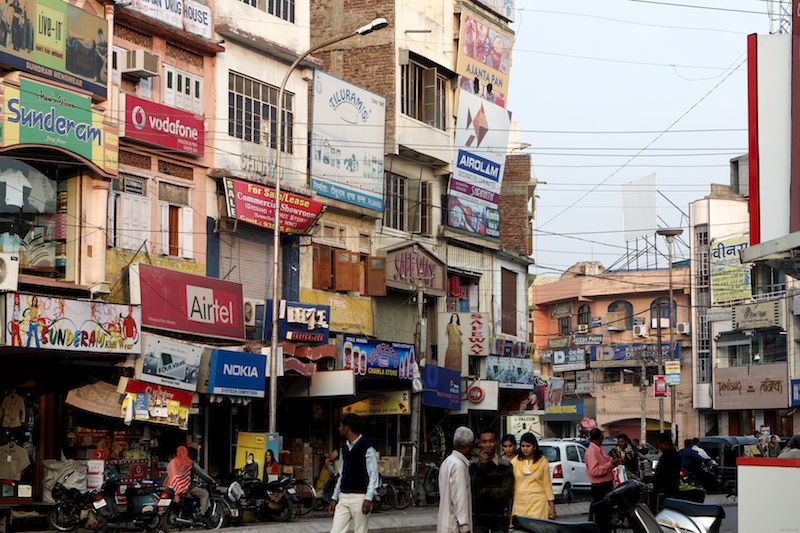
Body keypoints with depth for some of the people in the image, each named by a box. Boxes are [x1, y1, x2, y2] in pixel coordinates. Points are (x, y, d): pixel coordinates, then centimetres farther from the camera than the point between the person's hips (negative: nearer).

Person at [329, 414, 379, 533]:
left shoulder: (367, 447, -8)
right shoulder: (344, 448, 14)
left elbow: (373, 474, -10)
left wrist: (368, 498, -18)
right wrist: (334, 498, 16)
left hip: (360, 498, -7)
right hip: (343, 497, 7)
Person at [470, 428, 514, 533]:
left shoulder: (505, 466, 1)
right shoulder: (472, 465, 3)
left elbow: (506, 492, -8)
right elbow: (471, 489, -9)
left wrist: (484, 492, -9)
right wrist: (481, 465, -12)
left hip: (499, 517, 0)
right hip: (478, 517, 0)